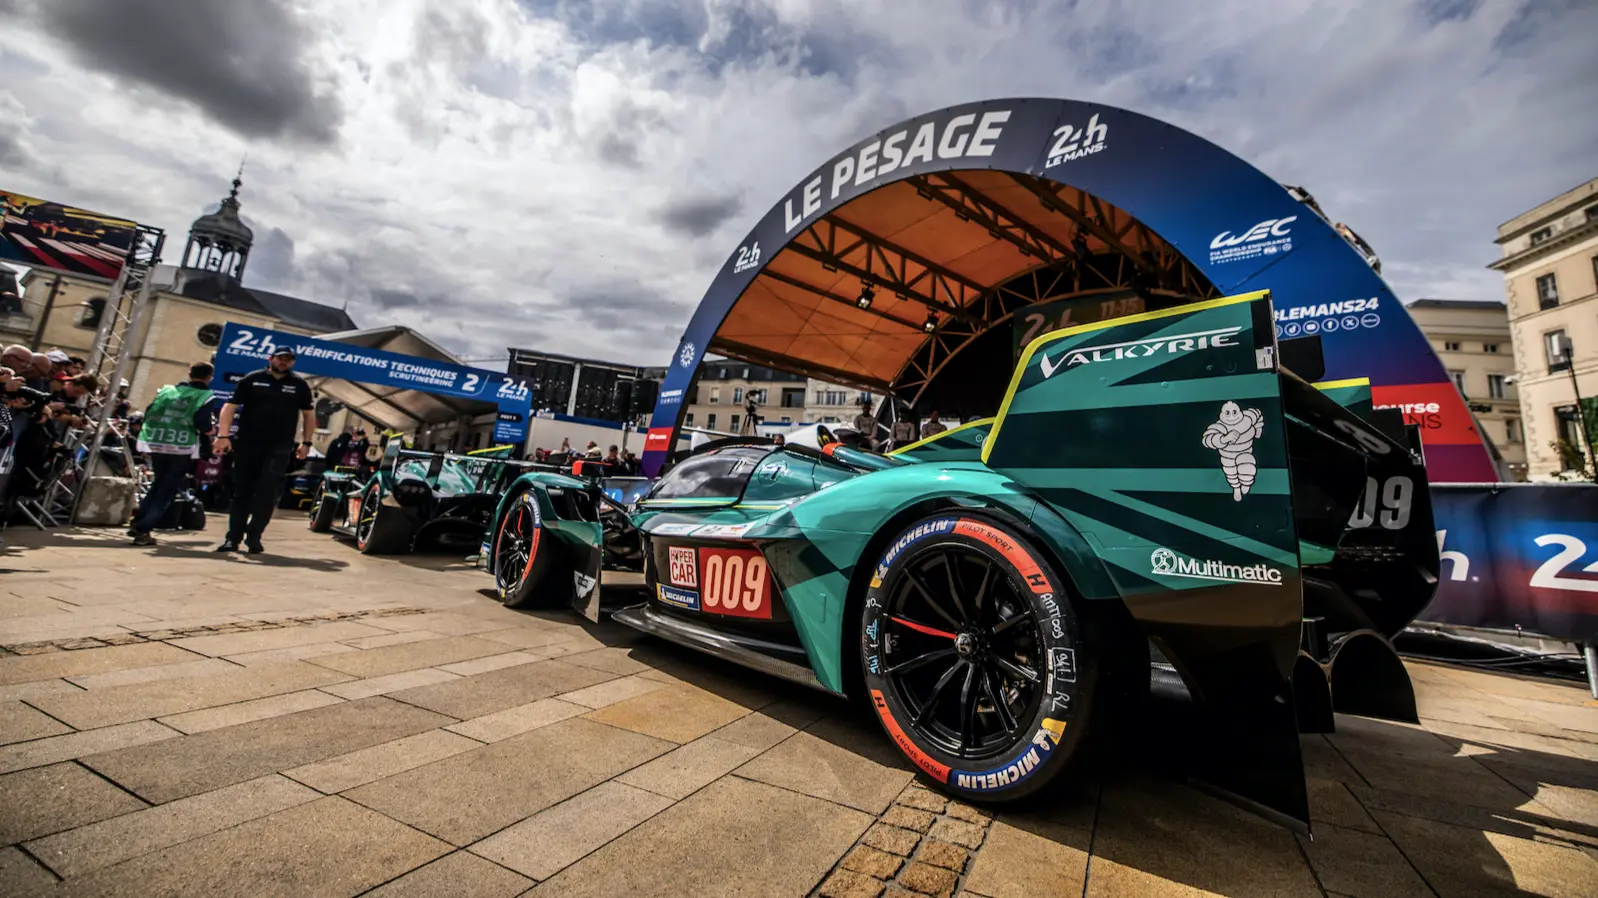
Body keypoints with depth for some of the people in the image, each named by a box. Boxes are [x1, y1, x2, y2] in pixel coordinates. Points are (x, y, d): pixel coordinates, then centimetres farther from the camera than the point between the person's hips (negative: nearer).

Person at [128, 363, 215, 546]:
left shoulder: (166, 389, 12)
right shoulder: (205, 396, -3)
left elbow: (148, 415, 7)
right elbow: (202, 424, -14)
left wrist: (161, 428, 22)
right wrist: (213, 430, 5)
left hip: (157, 445, 5)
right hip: (183, 449, -5)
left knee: (158, 484, 24)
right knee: (168, 490, 4)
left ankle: (137, 524, 23)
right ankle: (143, 530, -1)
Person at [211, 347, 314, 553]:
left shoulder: (299, 384, 7)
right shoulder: (252, 379, 5)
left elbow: (309, 414, 13)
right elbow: (230, 406, 1)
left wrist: (306, 442, 7)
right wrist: (224, 436, -10)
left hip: (280, 447, -1)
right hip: (247, 444, 1)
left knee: (267, 493, -8)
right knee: (241, 492, 7)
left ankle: (254, 536, 0)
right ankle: (233, 537, 15)